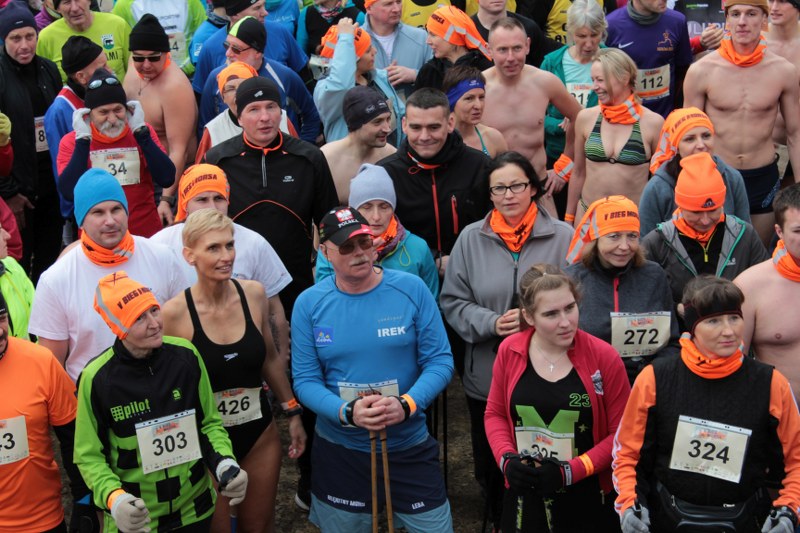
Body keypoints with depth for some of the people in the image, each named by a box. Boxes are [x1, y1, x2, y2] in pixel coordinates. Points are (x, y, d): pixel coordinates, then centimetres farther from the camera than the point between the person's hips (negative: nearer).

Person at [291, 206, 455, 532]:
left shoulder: (411, 289, -8)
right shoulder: (309, 304, -6)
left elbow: (440, 360, -8)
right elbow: (305, 380, -6)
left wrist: (407, 404, -25)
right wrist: (348, 412, -24)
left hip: (410, 446, 0)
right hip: (338, 450, 1)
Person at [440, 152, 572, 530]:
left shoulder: (562, 236, -4)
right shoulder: (471, 238, 1)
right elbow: (452, 301, 0)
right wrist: (492, 323, -15)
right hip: (487, 375, 2)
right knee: (491, 464, 16)